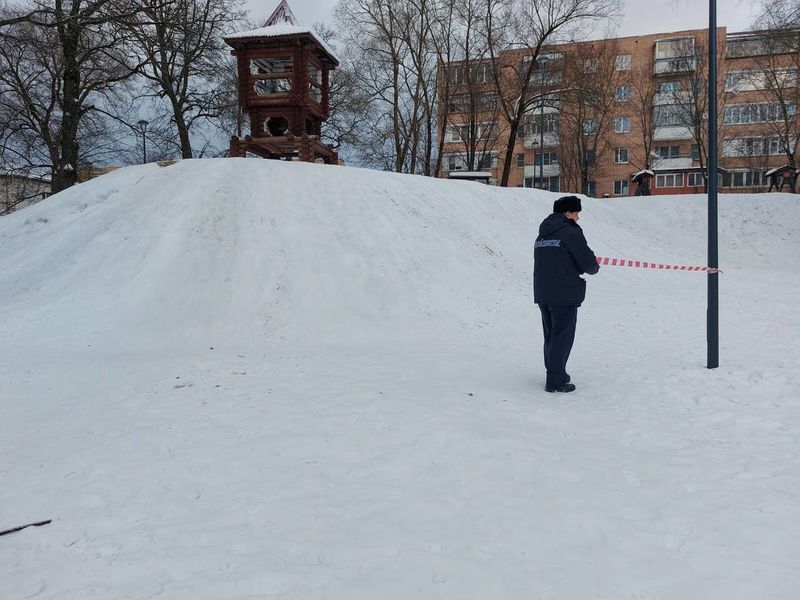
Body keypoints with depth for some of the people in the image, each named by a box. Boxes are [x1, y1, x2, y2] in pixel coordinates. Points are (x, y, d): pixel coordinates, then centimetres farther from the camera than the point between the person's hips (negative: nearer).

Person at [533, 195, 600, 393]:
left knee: (551, 335, 17)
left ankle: (555, 373, 27)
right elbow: (588, 262, -15)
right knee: (562, 337, -2)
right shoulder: (571, 232, -11)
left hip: (542, 293, 8)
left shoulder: (542, 234, 14)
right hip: (565, 295, -8)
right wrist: (594, 268, 9)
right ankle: (556, 381, 0)